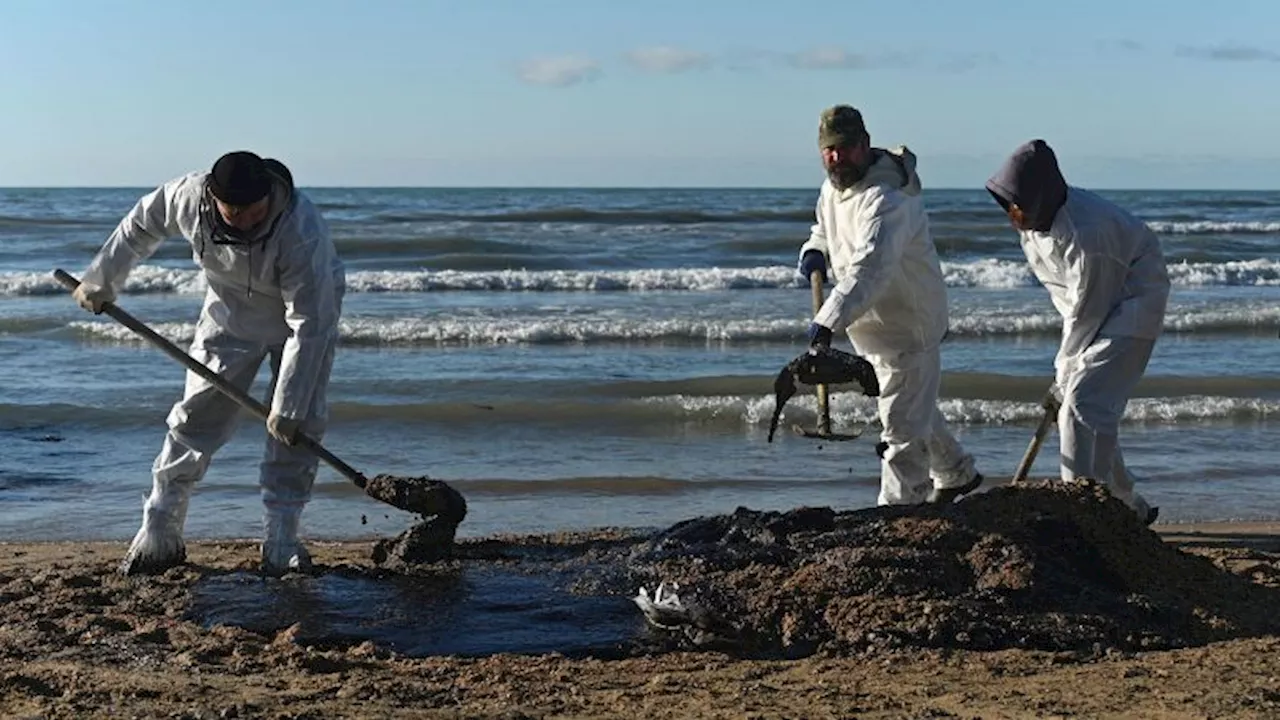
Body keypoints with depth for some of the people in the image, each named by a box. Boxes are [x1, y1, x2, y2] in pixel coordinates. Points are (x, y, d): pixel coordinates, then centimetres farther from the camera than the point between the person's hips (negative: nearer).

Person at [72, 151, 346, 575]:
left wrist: (287, 408, -34)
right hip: (230, 314, 3)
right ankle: (159, 534, 9)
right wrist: (100, 281, 6)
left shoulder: (302, 232, -40)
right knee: (197, 417, 1)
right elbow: (141, 225, -4)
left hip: (309, 310, -3)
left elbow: (308, 325, -36)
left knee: (296, 427, -13)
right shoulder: (188, 196, -28)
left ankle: (280, 543, -4)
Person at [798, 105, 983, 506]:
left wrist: (828, 320, -55)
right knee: (915, 406, 26)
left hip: (908, 326, -10)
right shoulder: (832, 188, 2)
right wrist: (815, 250, -1)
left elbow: (870, 268, -44)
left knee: (902, 426, -8)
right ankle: (957, 475, 46)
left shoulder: (886, 198, -30)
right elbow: (825, 227, 24)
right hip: (873, 326, 10)